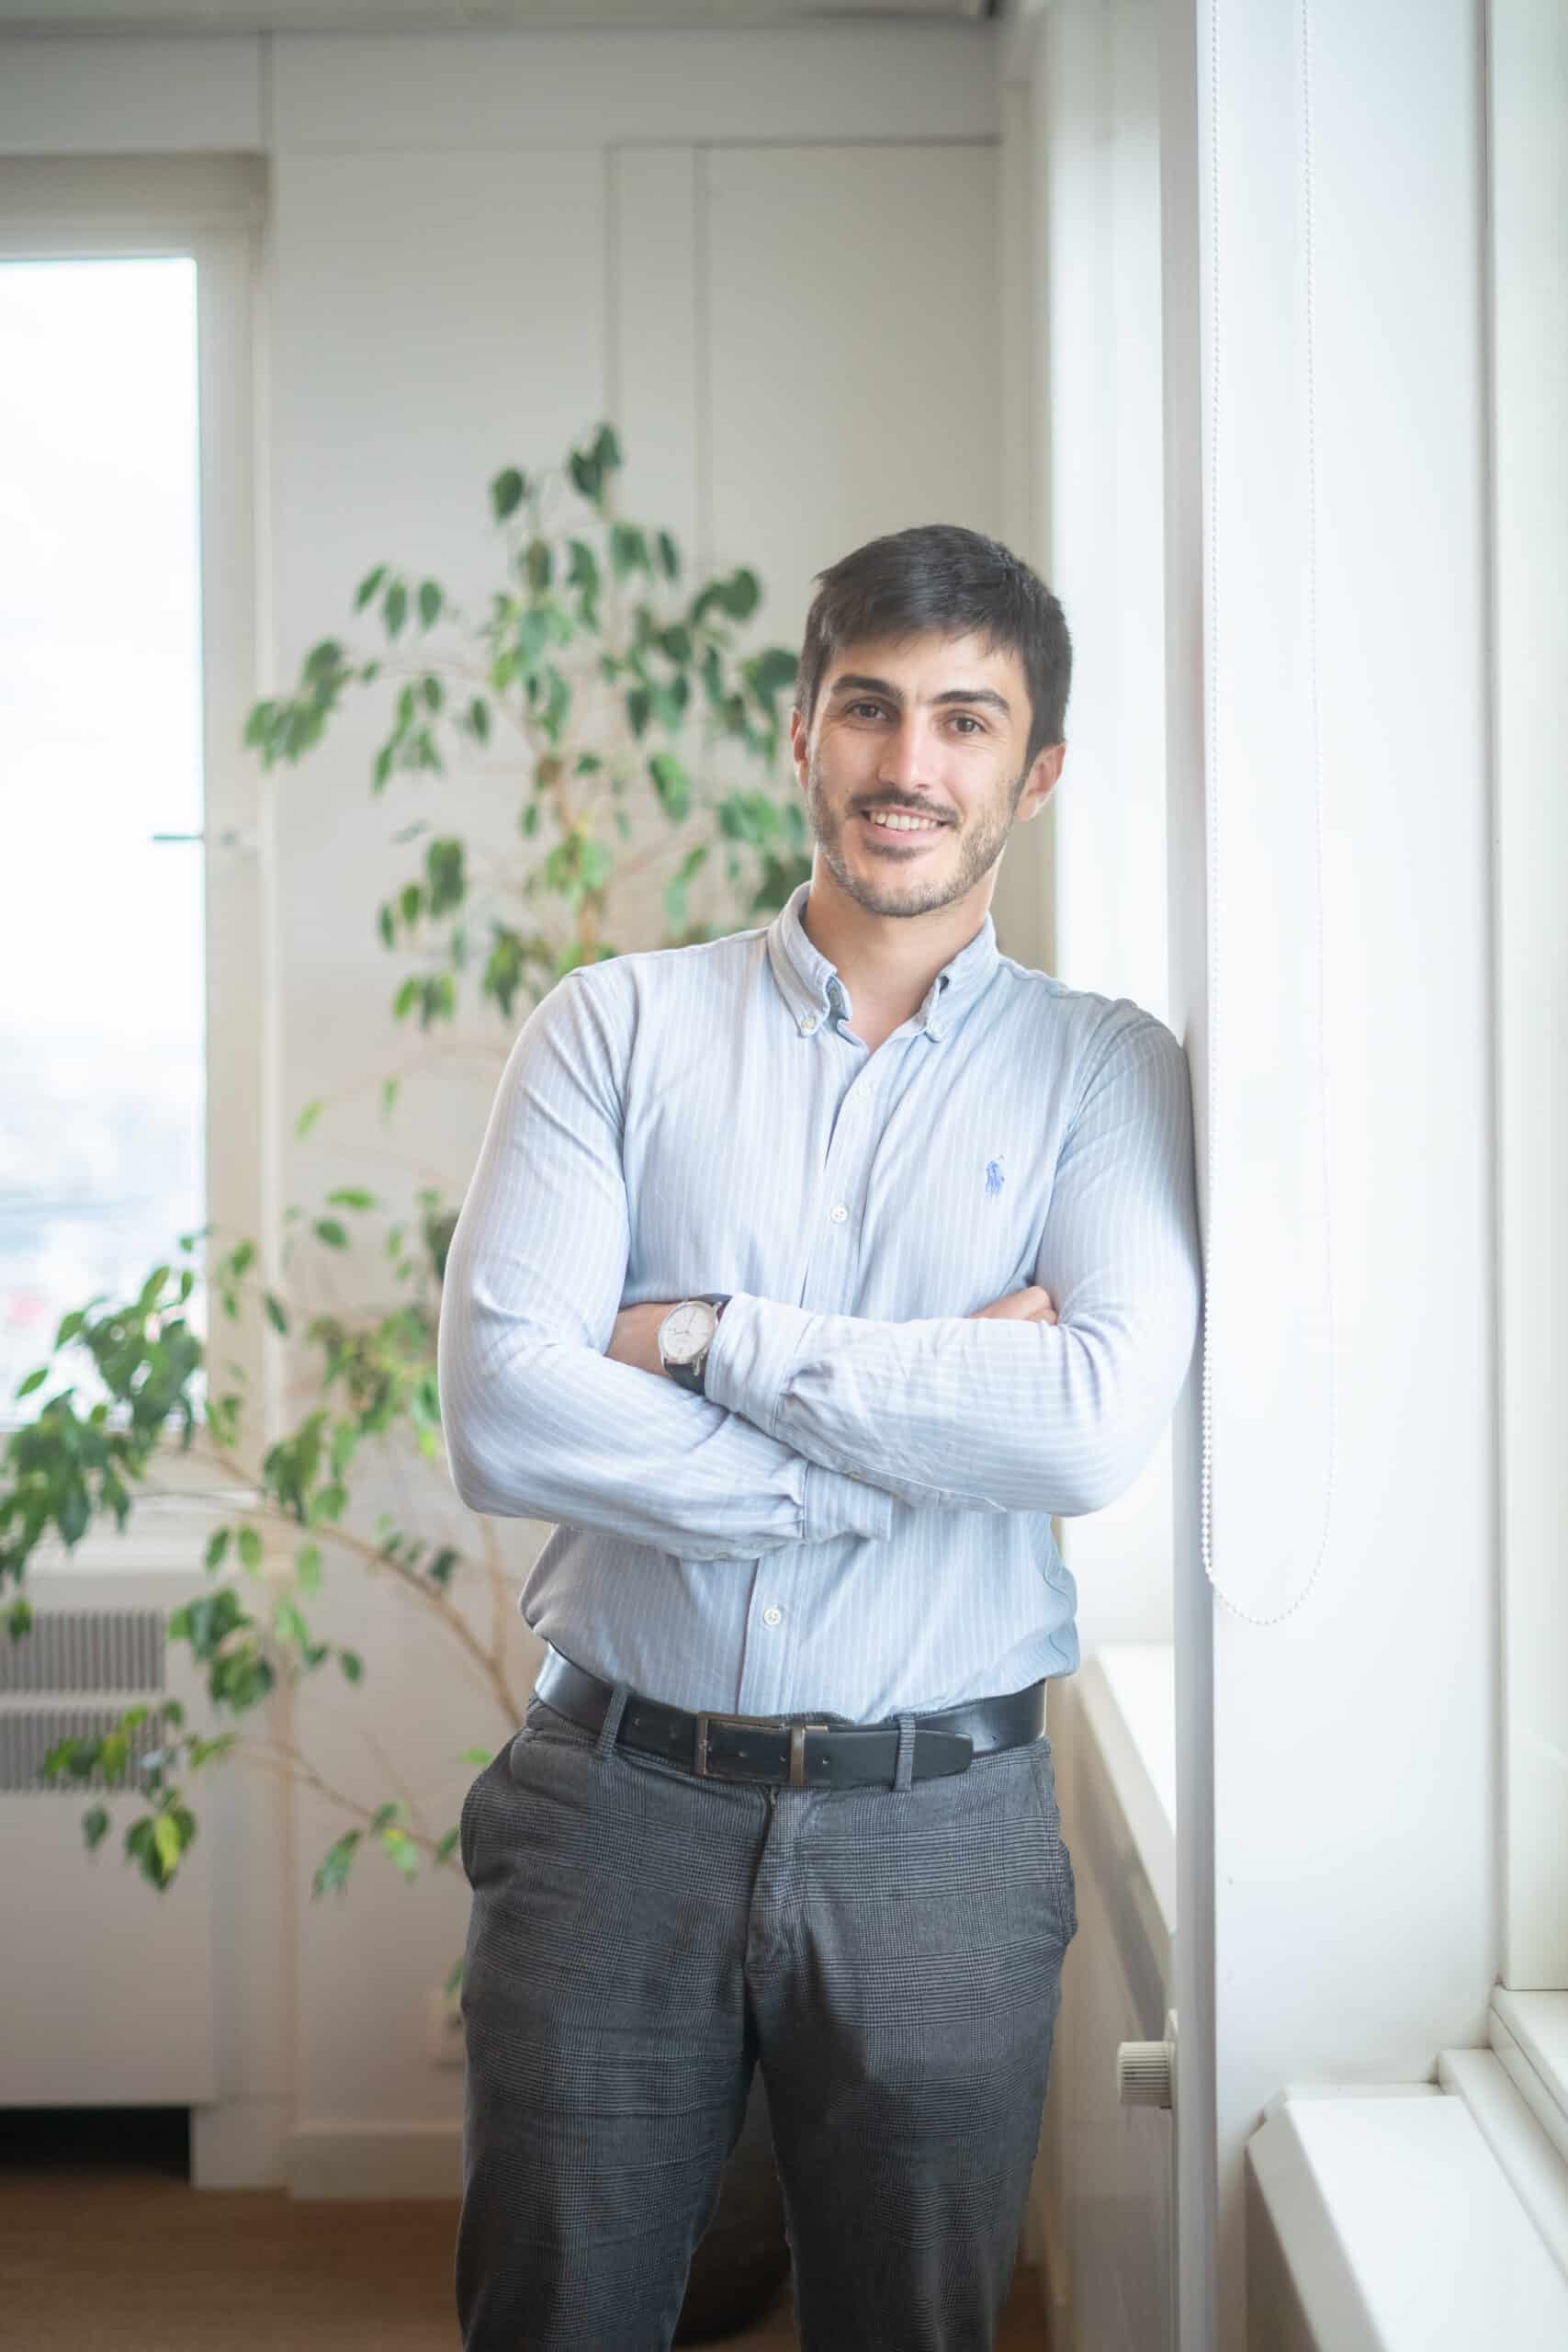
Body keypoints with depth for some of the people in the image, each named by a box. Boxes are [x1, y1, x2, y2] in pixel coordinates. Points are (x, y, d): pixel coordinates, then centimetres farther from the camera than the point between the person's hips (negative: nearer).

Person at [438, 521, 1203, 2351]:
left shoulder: (1104, 1070, 1)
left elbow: (1097, 1426, -16)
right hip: (616, 1800, 0)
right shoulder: (615, 1026, 1)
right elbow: (500, 1417, -13)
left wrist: (707, 1338, -14)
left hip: (941, 1837, 0)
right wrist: (933, 1423, -14)